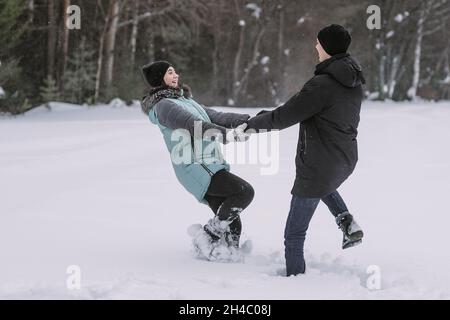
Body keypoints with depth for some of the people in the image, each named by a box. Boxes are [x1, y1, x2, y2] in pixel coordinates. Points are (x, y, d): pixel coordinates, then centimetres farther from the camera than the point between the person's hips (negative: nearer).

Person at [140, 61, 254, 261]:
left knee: (232, 225, 2)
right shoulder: (164, 105, -5)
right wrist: (227, 134, -36)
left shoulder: (185, 100, 25)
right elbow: (194, 125, -22)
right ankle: (207, 237, -13)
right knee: (245, 191, -19)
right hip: (196, 169, -9)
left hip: (211, 167, 9)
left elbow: (216, 117, 18)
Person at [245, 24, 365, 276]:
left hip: (319, 165, -8)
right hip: (346, 162, 8)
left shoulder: (322, 85, -23)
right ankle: (347, 222, 22)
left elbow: (285, 116, -18)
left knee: (294, 234, 5)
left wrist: (254, 124, -1)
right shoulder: (354, 82, 3)